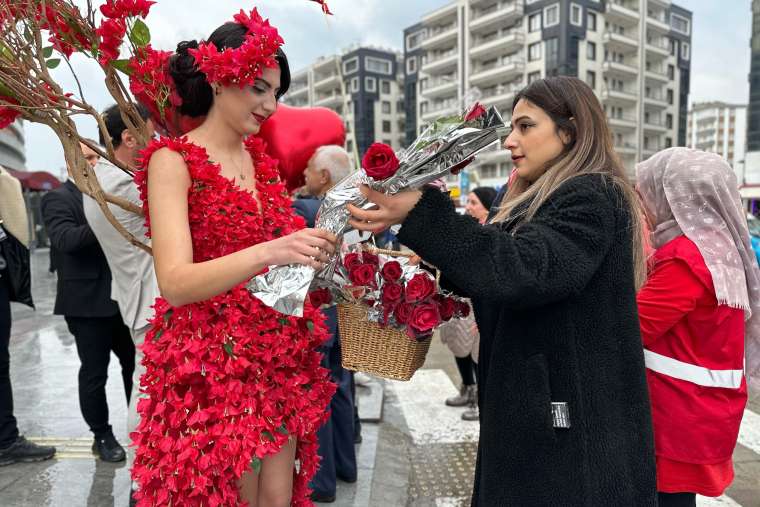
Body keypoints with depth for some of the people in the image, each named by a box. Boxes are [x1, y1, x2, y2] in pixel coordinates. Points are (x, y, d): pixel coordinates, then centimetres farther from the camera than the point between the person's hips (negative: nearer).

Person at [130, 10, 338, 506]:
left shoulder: (264, 160, 8)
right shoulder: (173, 160, -10)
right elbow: (175, 283, -21)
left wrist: (318, 242, -8)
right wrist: (266, 253, -36)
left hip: (279, 359, 6)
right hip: (210, 365, -5)